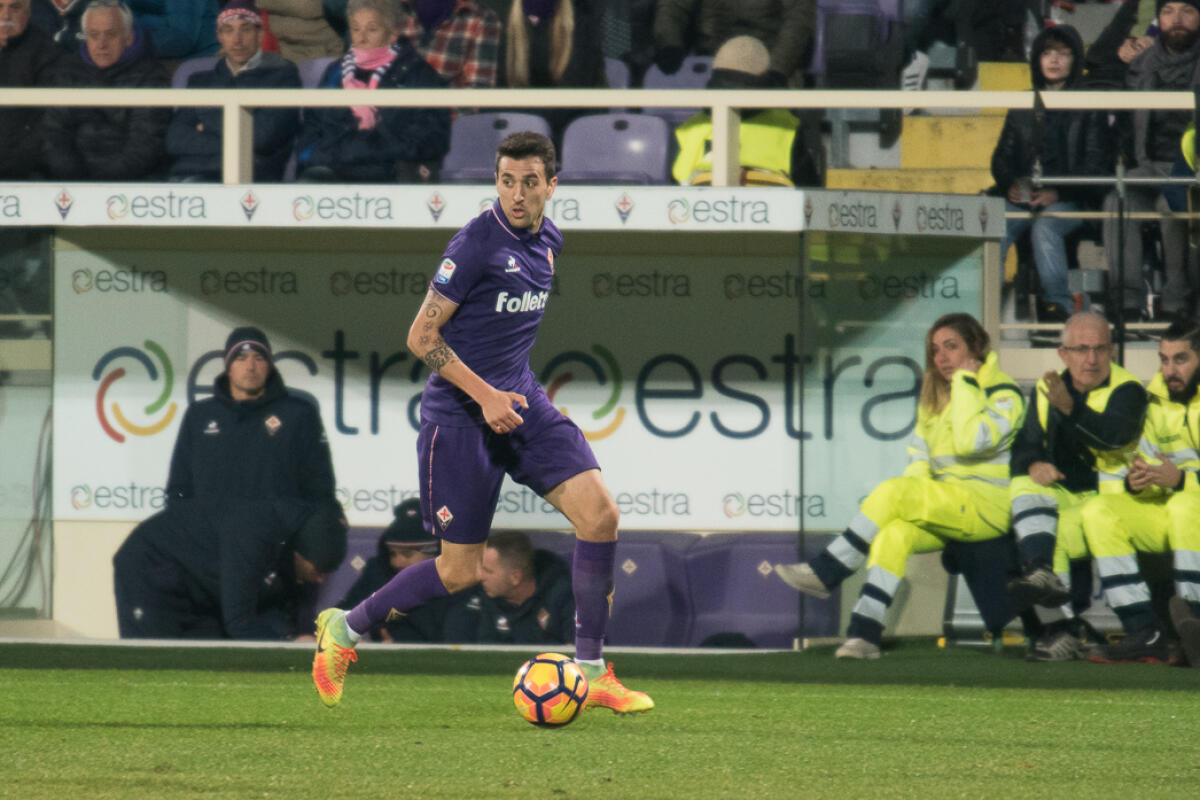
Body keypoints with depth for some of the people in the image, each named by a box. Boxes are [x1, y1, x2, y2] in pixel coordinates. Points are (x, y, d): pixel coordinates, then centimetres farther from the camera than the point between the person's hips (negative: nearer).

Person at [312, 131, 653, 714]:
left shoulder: (548, 240, 7)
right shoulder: (476, 244, -17)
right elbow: (421, 337, -15)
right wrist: (484, 396, -20)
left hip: (520, 400, 7)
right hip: (459, 414, -7)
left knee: (600, 513, -11)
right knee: (461, 570, -2)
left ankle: (591, 673, -3)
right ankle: (343, 630, 21)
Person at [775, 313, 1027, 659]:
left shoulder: (1003, 395, -4)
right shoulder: (933, 399, 20)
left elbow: (971, 442, -21)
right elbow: (919, 458, 17)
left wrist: (965, 382, -13)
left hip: (988, 506, -7)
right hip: (947, 508, 7)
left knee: (892, 492, -26)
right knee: (894, 532, -26)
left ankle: (824, 573, -20)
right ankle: (864, 634, -35)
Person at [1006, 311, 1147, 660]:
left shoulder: (1126, 390, -8)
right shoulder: (1046, 389, 10)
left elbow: (1115, 434, -28)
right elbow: (1025, 444, 8)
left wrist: (1070, 409, -43)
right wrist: (1033, 464, -17)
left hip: (1110, 499, -5)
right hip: (1063, 495, 5)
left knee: (1058, 532, -29)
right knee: (1025, 489, -25)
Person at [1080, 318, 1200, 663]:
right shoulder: (1157, 400, 9)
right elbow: (1150, 463, 14)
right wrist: (1136, 482, -11)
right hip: (1168, 515, 7)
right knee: (1098, 512, -14)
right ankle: (1145, 634, -20)